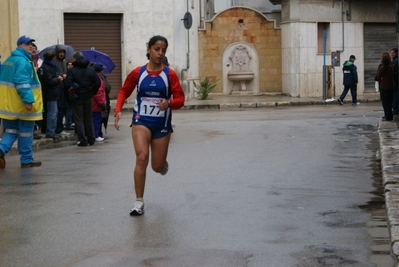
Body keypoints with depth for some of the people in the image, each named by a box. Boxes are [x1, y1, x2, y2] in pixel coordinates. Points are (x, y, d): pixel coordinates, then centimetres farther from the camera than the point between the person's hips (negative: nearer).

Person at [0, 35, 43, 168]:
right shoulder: (23, 61, -15)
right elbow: (23, 83, -25)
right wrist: (28, 100, -26)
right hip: (22, 104, -8)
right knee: (25, 132, 3)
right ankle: (26, 160, 11)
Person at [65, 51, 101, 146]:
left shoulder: (72, 70, -12)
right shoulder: (90, 70, 2)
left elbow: (68, 83, -22)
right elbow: (98, 82, -1)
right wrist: (92, 92, 7)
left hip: (76, 98, -4)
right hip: (88, 97, 4)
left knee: (79, 119, 2)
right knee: (88, 118, 15)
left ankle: (83, 140, -1)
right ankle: (91, 139, 18)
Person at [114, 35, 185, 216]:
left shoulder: (169, 74, -6)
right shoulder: (137, 73, -4)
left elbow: (180, 100, -5)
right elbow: (124, 91, 11)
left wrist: (169, 103, -27)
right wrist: (118, 110, -3)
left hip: (162, 124, 1)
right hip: (141, 121, -1)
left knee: (157, 167, 8)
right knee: (142, 157, -22)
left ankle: (162, 163, 50)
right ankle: (139, 203, -13)